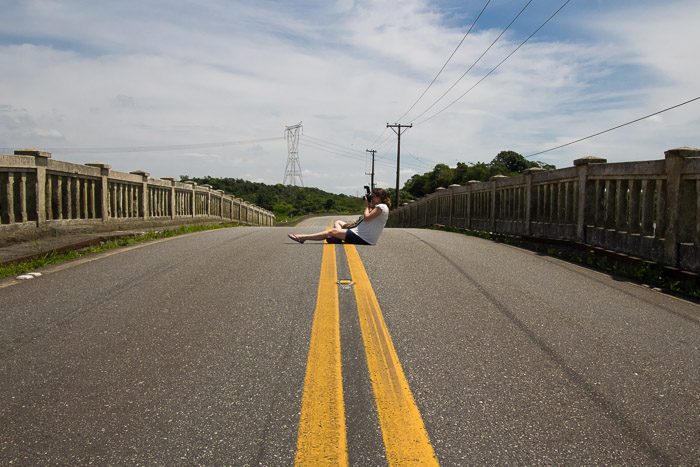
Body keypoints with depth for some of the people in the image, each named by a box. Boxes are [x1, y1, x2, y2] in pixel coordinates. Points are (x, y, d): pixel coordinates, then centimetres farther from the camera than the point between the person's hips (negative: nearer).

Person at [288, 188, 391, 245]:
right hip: (363, 237, 11)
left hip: (364, 239, -11)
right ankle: (336, 238, -11)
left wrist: (368, 205, -7)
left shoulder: (382, 207, -13)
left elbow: (367, 218, -21)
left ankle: (302, 238, -7)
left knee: (332, 231, -10)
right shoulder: (378, 206, 19)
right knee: (338, 223, 20)